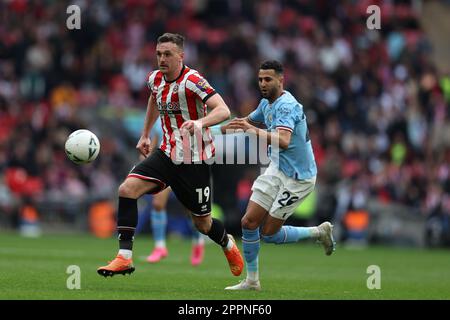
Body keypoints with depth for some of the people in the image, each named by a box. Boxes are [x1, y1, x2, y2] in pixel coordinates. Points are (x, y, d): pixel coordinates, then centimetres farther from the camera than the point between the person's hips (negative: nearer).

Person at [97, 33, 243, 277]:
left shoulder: (192, 81, -19)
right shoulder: (155, 79, 3)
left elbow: (223, 111, -29)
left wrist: (200, 122, -48)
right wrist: (145, 135, 30)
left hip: (194, 160, -6)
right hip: (167, 153, 6)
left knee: (202, 223, 6)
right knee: (127, 189, -17)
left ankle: (227, 244, 42)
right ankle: (124, 257, -15)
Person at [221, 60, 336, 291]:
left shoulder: (287, 105, -22)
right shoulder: (266, 103, 7)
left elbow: (283, 141, -39)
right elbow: (249, 121, 29)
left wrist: (253, 130, -47)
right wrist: (222, 128, 15)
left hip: (298, 177, -8)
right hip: (277, 170, 8)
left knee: (268, 234, -5)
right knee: (248, 222, -2)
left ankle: (319, 232, 16)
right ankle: (252, 280, 10)